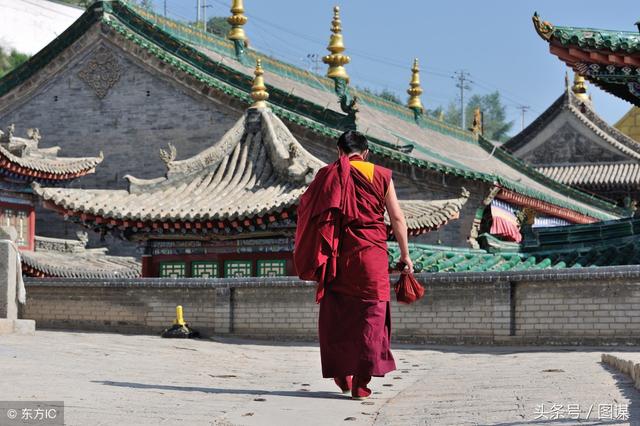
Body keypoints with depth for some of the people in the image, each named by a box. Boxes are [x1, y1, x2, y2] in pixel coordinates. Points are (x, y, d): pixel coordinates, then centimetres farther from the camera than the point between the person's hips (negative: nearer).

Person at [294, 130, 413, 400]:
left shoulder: (326, 175, 5)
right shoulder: (380, 176, 3)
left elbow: (308, 213, 4)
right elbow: (397, 219, 2)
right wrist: (405, 254, 10)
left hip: (336, 256, 1)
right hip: (371, 255, -1)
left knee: (336, 315, 13)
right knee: (370, 316, 3)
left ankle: (342, 375, 14)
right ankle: (361, 383, -2)